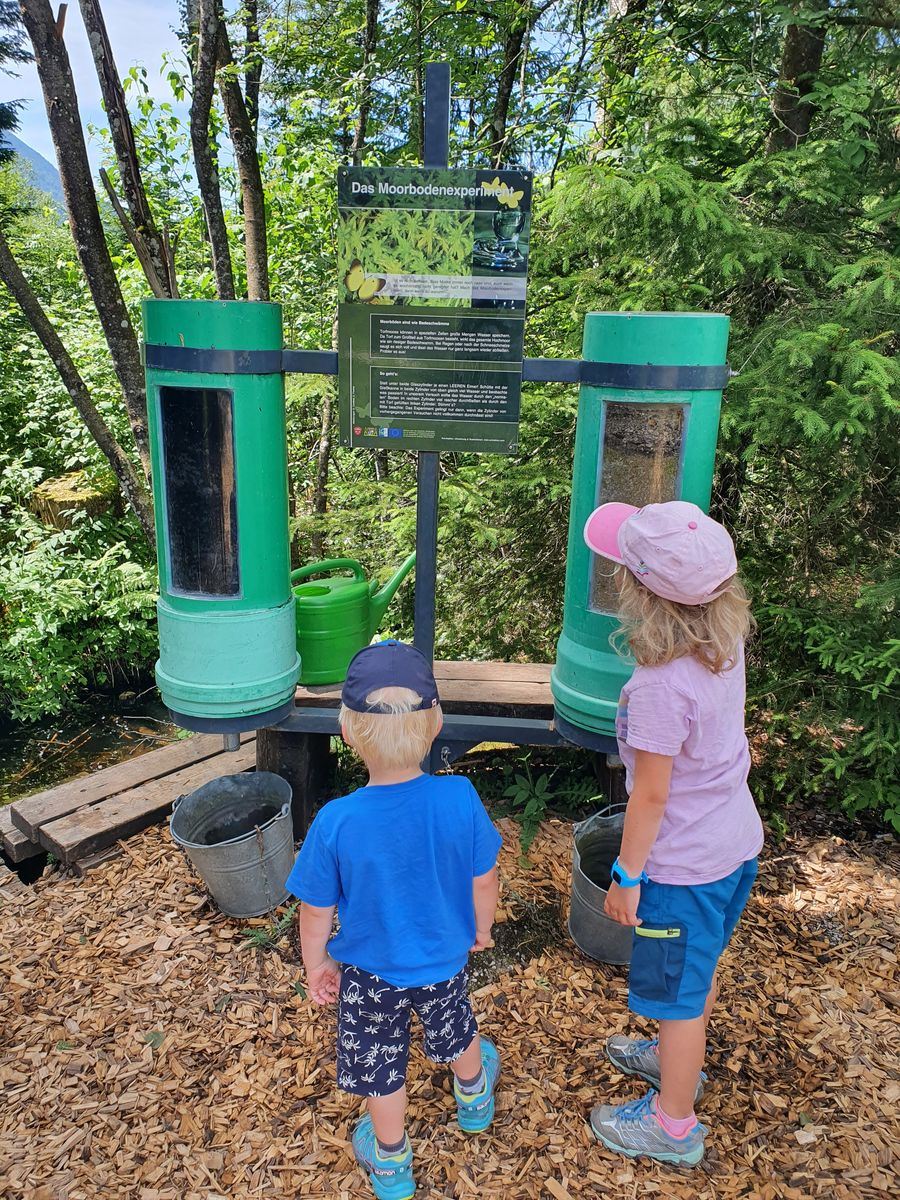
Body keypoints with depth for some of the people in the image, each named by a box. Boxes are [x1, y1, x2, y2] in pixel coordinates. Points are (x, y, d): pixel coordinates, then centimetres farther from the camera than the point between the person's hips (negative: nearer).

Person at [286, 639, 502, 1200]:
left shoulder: (335, 823, -32)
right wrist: (481, 927, 8)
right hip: (445, 960, 2)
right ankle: (475, 1100, 62)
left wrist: (316, 964, 3)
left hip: (369, 972, -2)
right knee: (456, 1031, 32)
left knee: (380, 1068, 24)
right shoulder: (460, 799, -29)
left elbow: (317, 911, -16)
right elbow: (484, 880, -13)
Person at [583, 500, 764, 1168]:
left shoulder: (661, 685, -33)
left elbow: (652, 796, -23)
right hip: (737, 843, 8)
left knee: (678, 994, 15)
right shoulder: (726, 639, -11)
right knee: (700, 967, 30)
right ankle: (680, 1058, 56)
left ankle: (674, 1124, 39)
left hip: (684, 866, -8)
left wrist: (627, 876, -10)